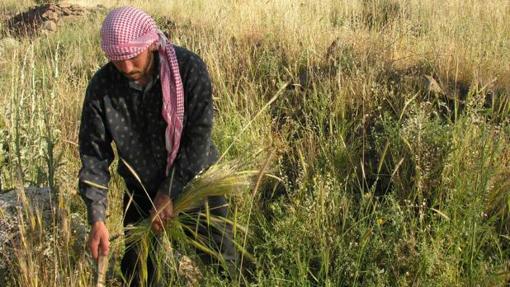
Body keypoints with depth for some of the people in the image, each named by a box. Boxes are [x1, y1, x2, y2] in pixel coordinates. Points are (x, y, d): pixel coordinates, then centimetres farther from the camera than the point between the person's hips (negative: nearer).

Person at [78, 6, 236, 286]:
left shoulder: (189, 68, -21)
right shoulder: (102, 85, -15)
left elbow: (198, 137, -19)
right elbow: (94, 153, -11)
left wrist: (169, 192, -19)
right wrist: (96, 219, -17)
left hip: (196, 181, -2)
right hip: (140, 190, 2)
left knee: (222, 262, 9)